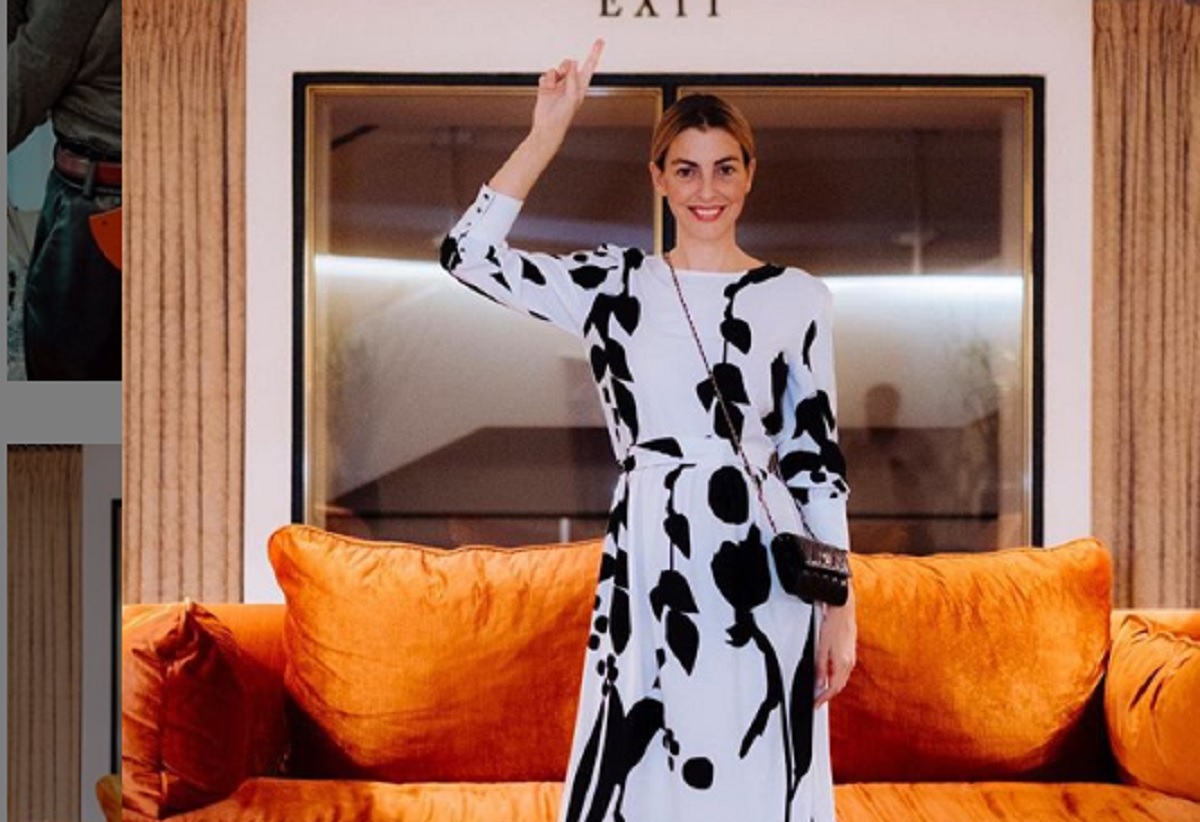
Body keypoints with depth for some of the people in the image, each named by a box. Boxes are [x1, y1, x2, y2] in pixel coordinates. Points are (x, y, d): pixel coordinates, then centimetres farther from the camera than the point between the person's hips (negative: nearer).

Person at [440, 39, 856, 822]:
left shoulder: (798, 297, 5)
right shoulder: (614, 283, 7)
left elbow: (819, 458, 4)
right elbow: (469, 252, -3)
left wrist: (840, 606, 1)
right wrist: (550, 130, -4)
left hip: (761, 571, -1)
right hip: (649, 566, 1)